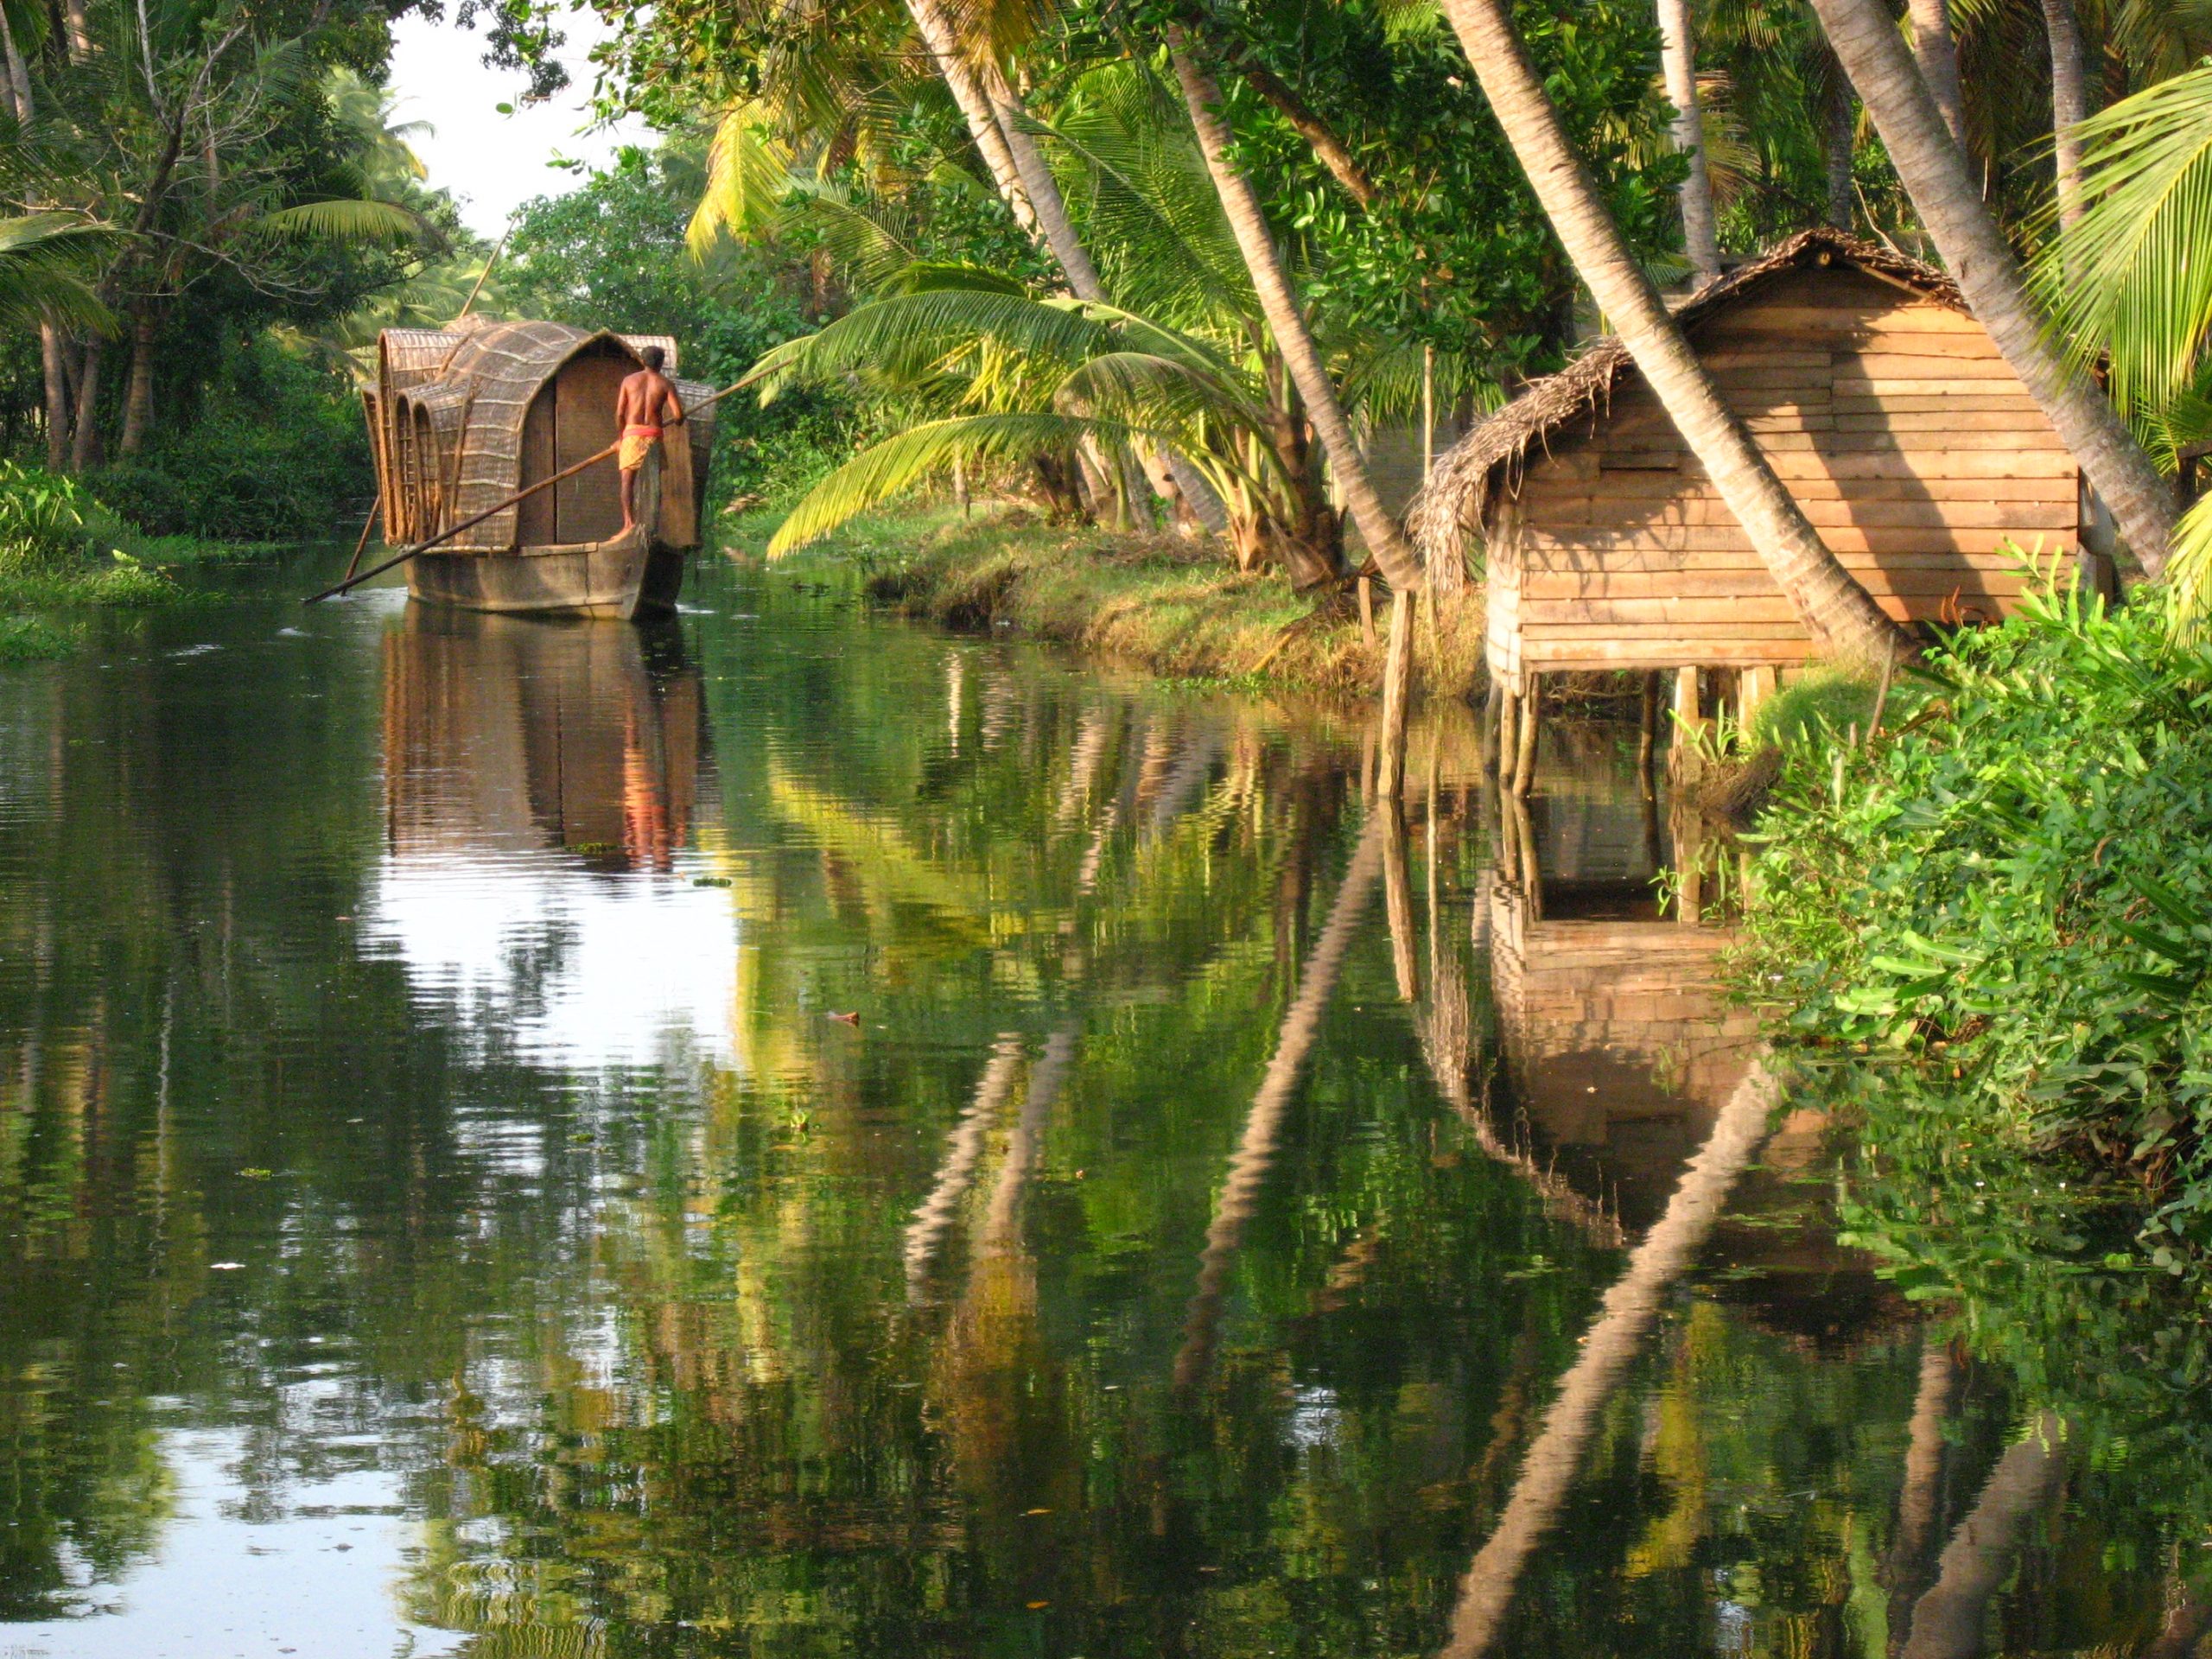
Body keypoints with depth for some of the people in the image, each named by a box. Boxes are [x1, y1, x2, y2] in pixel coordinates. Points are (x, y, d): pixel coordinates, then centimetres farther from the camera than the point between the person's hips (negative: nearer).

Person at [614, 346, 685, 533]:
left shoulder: (630, 381, 8)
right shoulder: (666, 384, 4)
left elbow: (619, 414, 4)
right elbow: (678, 415, -4)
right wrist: (667, 423, 19)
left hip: (632, 433, 0)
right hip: (654, 434, 0)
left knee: (627, 480, -2)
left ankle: (629, 521, -18)